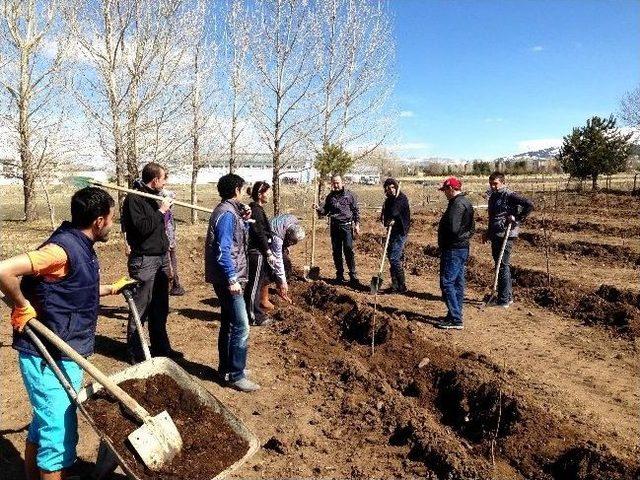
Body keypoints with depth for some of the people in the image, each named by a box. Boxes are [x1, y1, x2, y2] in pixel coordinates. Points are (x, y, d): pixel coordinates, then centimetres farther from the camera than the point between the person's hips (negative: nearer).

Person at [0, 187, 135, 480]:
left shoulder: (81, 247, 8)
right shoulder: (62, 249, -23)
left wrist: (111, 289, 32)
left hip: (63, 354, 9)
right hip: (48, 358, -9)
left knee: (44, 425, 24)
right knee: (60, 434, 1)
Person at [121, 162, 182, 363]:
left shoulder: (153, 198, 15)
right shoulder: (134, 199, -11)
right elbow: (142, 228, -23)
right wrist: (161, 211, -15)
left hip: (161, 258, 9)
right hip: (144, 261, -8)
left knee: (160, 309, 15)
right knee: (141, 310, 0)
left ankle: (161, 348, 27)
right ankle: (135, 354, 11)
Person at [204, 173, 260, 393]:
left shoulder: (228, 210, 14)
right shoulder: (227, 214, -17)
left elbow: (238, 239, 24)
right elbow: (223, 250, -24)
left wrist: (244, 219, 10)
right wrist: (232, 279, -24)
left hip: (227, 278, 11)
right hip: (228, 279, -11)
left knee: (228, 324, 18)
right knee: (241, 327, -6)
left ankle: (226, 367, 30)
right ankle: (236, 376, 3)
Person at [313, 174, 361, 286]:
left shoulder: (349, 195, 3)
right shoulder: (330, 197, 12)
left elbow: (356, 210, 4)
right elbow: (325, 211, 15)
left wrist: (357, 224, -4)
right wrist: (318, 208, -5)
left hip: (347, 226, -4)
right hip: (334, 226, 4)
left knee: (349, 250, -10)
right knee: (336, 251, 7)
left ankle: (353, 275, -4)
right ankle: (339, 275, 17)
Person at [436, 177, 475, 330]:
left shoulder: (457, 204, -17)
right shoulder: (465, 202, 16)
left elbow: (452, 228, -25)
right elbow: (471, 228, 19)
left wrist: (443, 241, -8)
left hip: (453, 249, -11)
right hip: (462, 248, 11)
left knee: (447, 283, -7)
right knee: (457, 283, 14)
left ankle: (455, 319, -5)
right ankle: (456, 316, 23)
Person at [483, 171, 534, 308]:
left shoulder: (509, 196, -12)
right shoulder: (493, 197, 15)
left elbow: (529, 205, -20)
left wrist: (517, 219, -17)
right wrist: (488, 233, 23)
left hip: (506, 236, -9)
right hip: (495, 236, 9)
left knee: (502, 267, -5)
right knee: (501, 266, 14)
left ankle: (504, 301, 3)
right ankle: (509, 296, 26)